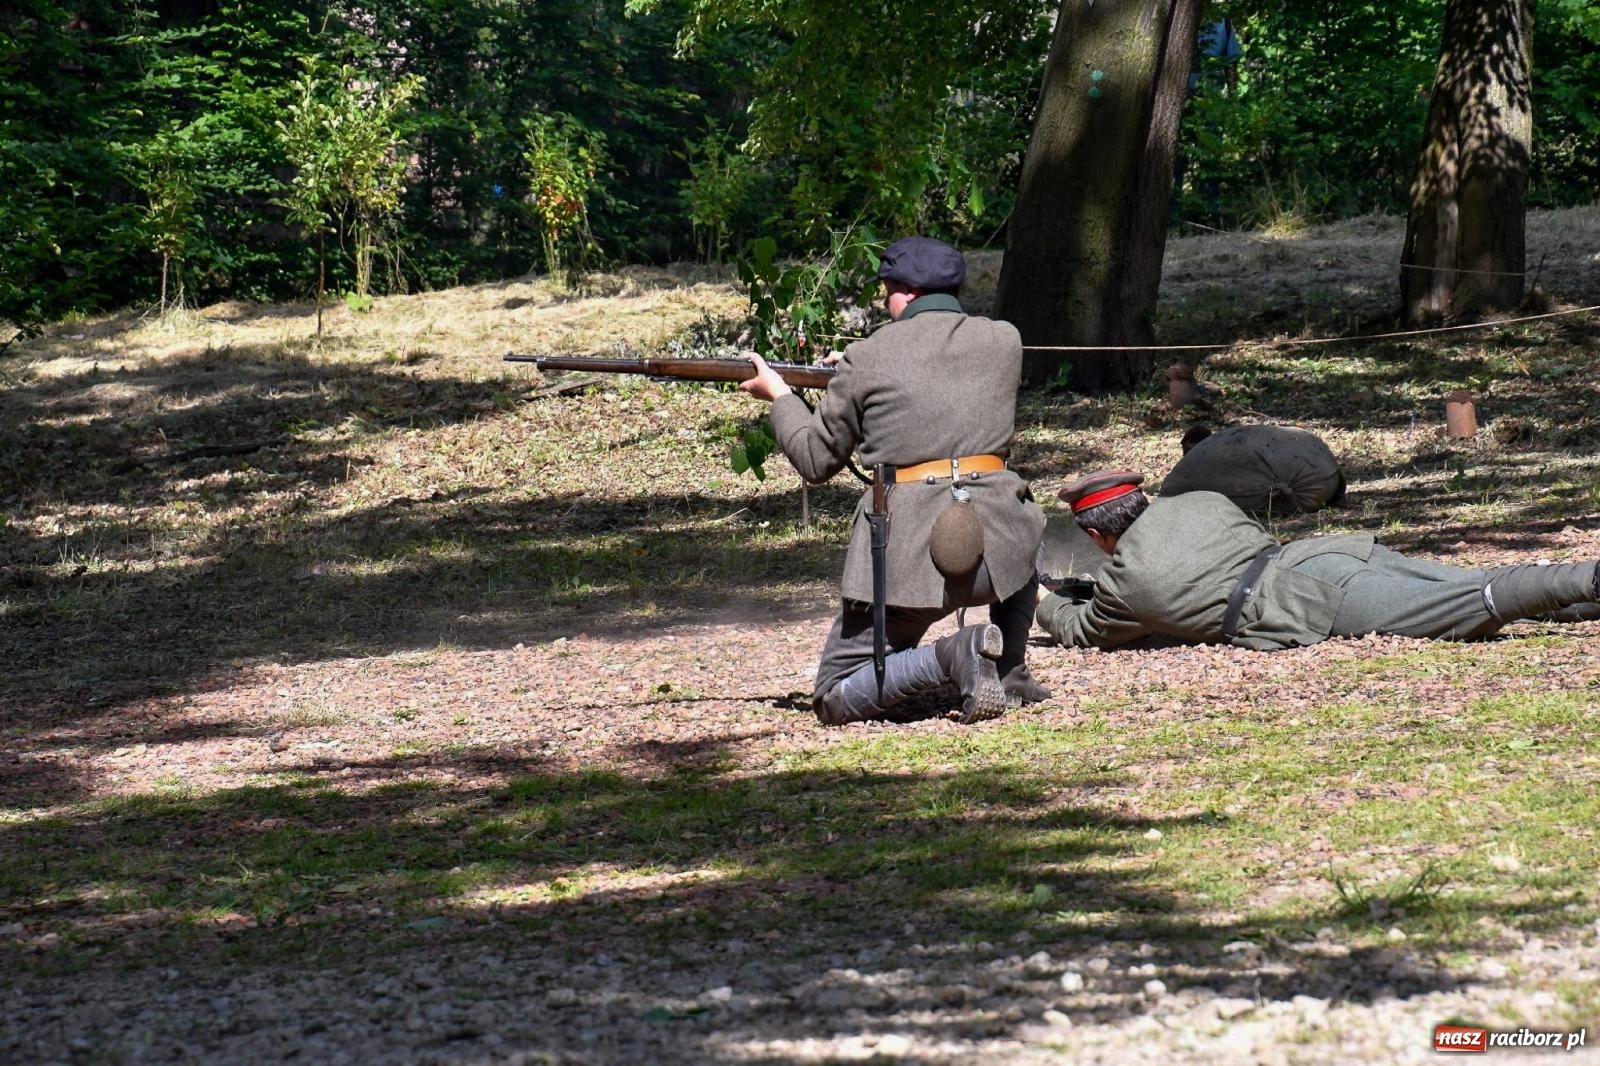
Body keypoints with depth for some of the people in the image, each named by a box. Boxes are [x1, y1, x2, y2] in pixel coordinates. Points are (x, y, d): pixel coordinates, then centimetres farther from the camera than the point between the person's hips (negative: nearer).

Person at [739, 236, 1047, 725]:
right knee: (1028, 530, 42)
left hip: (907, 556, -3)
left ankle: (948, 656, -15)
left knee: (835, 701, 10)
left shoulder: (867, 359, 3)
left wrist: (778, 396, 28)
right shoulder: (1004, 342, 11)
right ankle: (1009, 678, 24)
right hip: (996, 540, 3)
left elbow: (816, 460, 11)